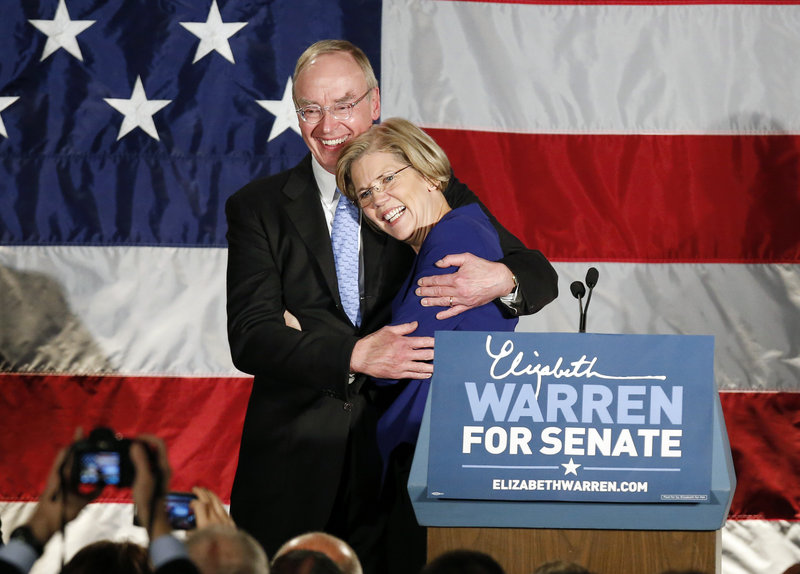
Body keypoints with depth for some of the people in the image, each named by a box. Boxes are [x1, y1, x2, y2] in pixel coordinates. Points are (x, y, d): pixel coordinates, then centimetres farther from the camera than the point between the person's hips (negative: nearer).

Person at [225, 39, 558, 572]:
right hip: (292, 463, 0)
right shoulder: (259, 208, 6)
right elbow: (250, 337, -6)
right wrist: (354, 356, -22)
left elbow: (540, 276, 6)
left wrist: (500, 279, -19)